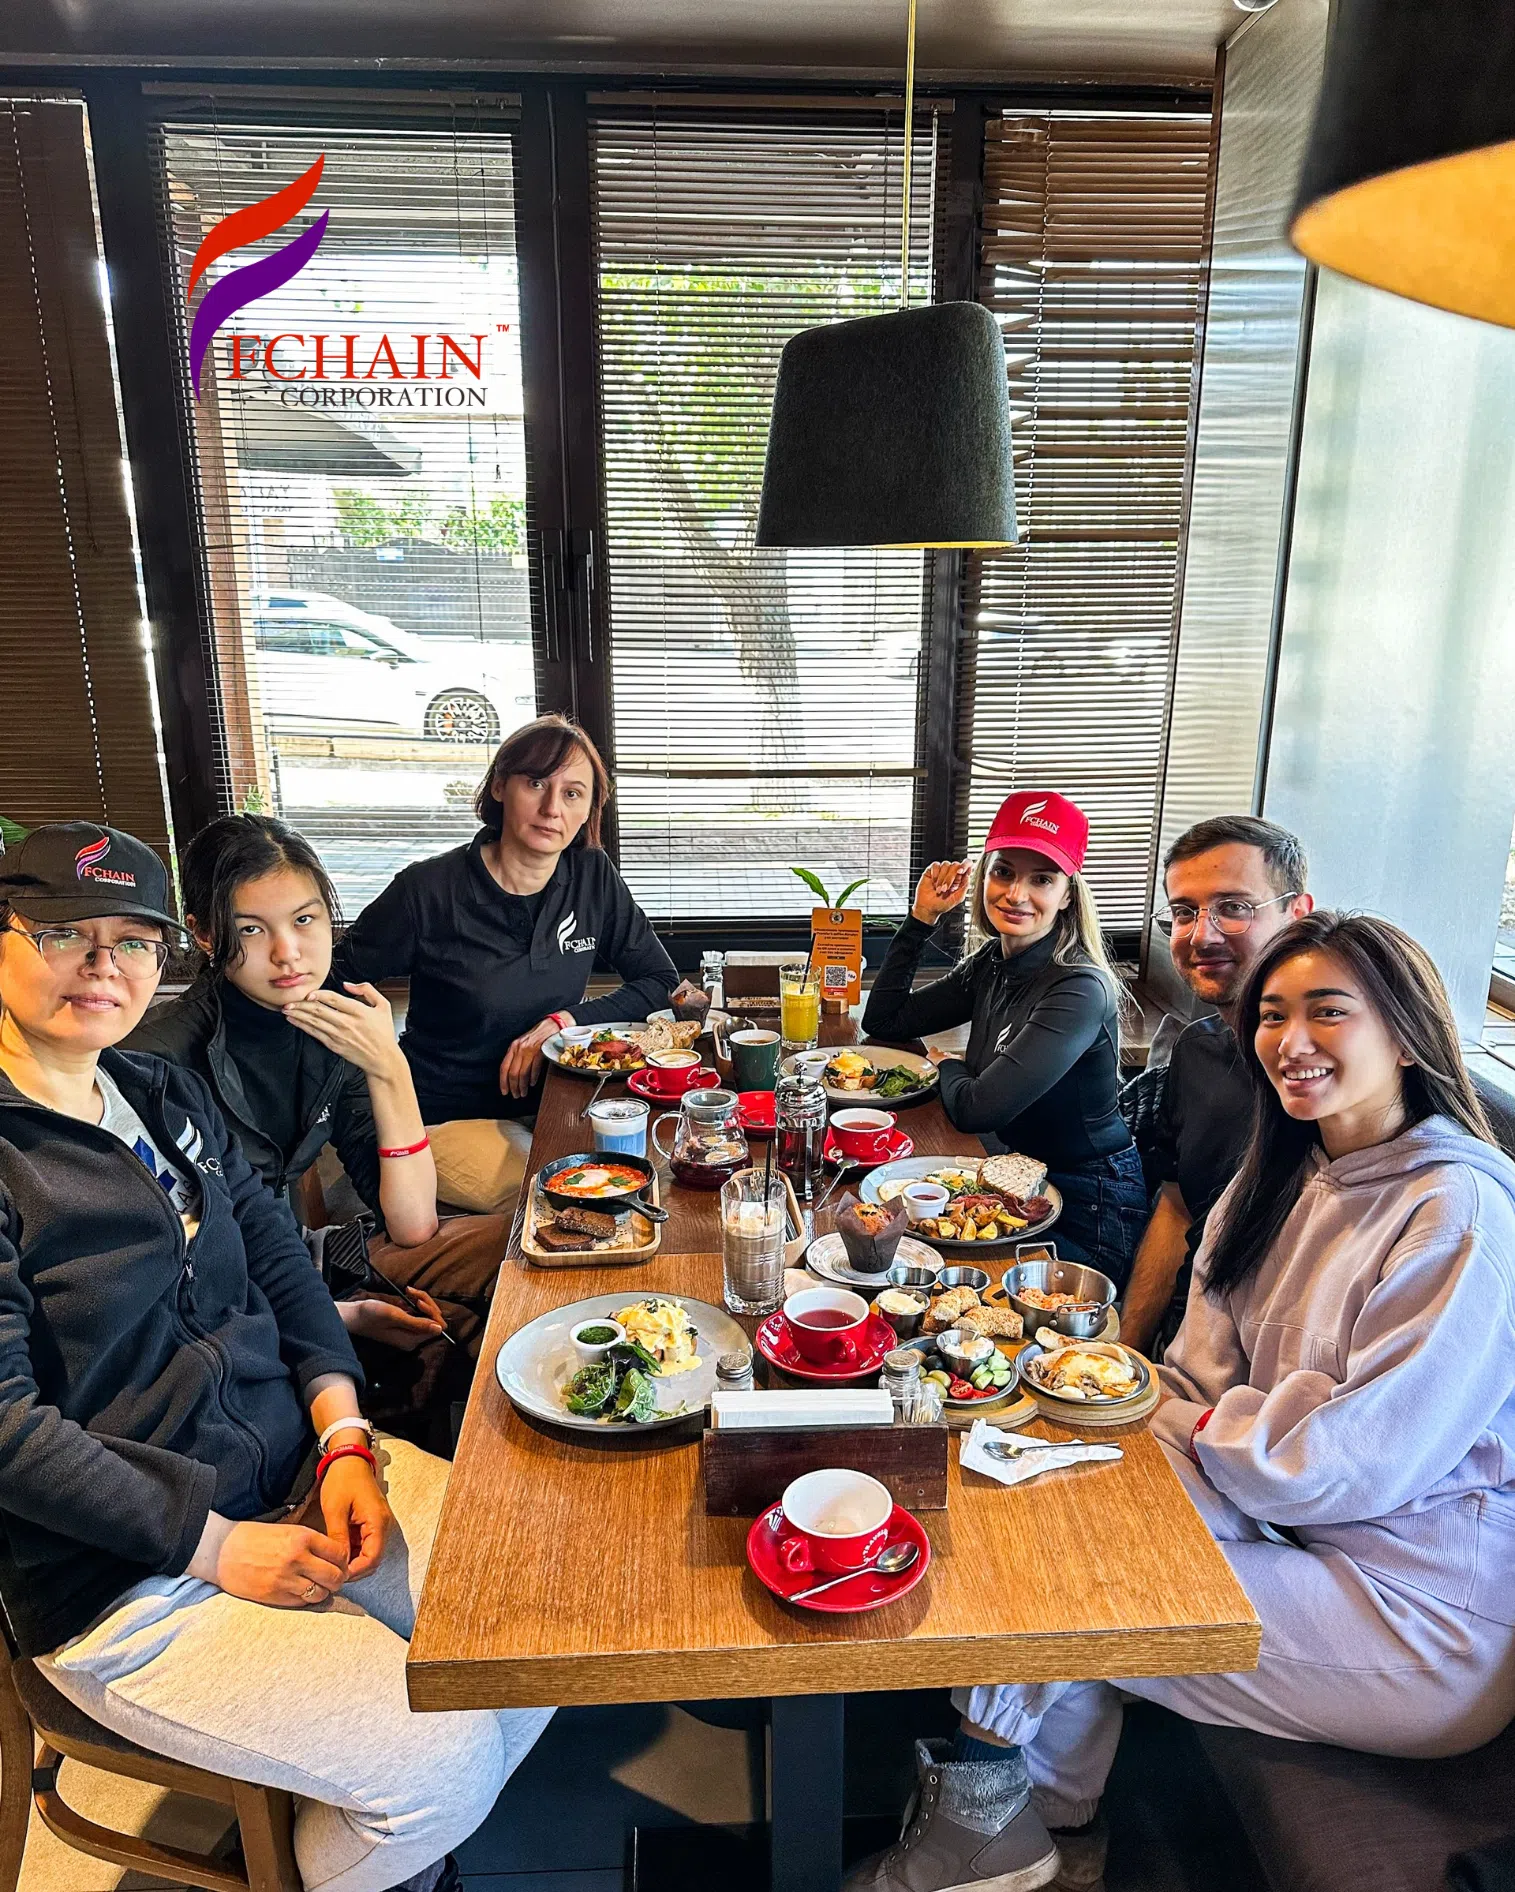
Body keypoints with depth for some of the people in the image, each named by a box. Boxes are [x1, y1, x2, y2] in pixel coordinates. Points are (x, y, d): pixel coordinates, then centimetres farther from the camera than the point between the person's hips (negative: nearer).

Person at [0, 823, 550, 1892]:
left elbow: (281, 1264, 8)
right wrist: (216, 1544, -17)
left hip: (308, 1471, 7)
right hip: (127, 1578, -7)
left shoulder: (169, 1097, 9)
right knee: (439, 1756, -16)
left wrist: (346, 1439, -6)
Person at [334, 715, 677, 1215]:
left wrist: (564, 1021, -12)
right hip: (445, 1118, -4)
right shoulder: (429, 891, -14)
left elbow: (661, 980, 2)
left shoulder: (593, 877, -3)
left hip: (546, 1106, 5)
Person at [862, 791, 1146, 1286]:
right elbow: (883, 1021, 6)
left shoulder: (1080, 989, -25)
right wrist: (921, 918, -1)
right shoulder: (990, 965, 1)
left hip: (1085, 1214, -7)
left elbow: (975, 1109, -29)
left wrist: (947, 1066, -5)